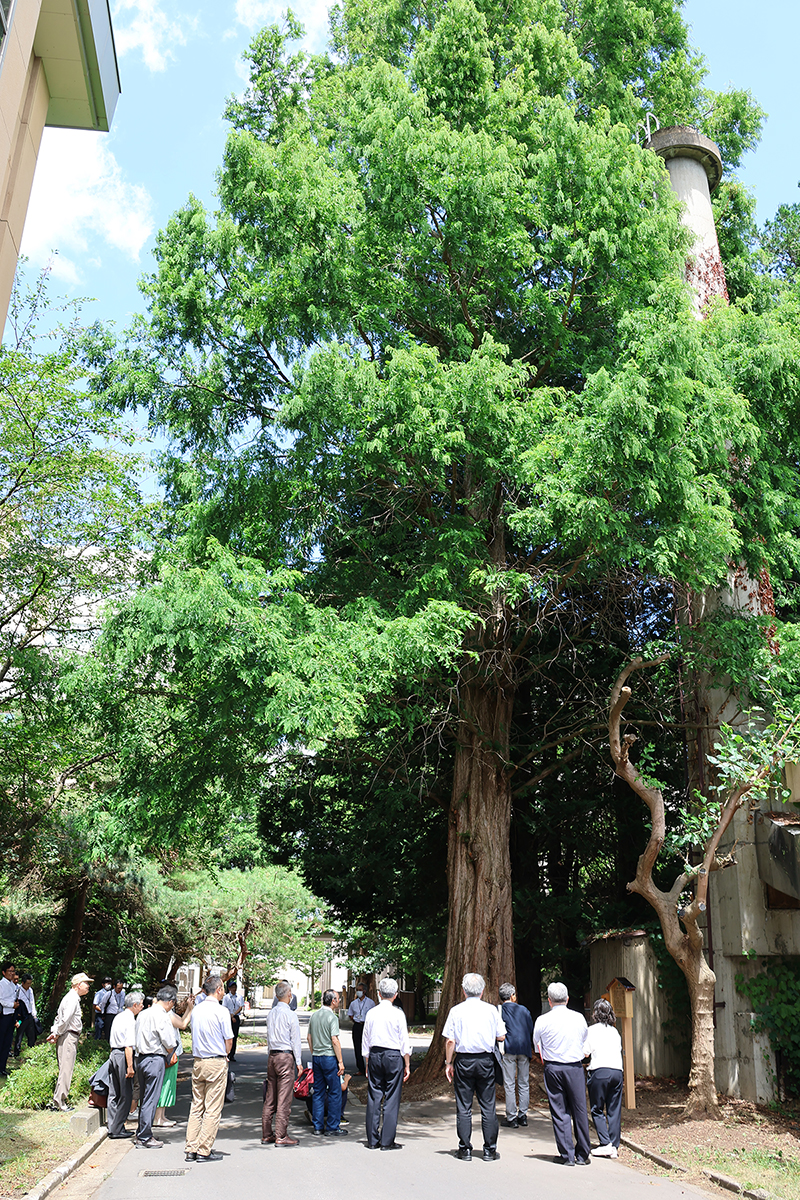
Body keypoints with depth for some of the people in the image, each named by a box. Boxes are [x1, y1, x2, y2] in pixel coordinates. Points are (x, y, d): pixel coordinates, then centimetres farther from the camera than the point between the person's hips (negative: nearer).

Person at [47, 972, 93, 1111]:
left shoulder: (72, 998, 19)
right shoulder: (73, 999, -14)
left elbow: (59, 1017, 21)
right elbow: (65, 1019, -21)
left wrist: (54, 1032, 12)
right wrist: (57, 1034, -9)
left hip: (70, 1038, 10)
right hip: (69, 1037, -10)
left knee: (64, 1069, 13)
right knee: (66, 1070, -7)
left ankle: (57, 1101, 17)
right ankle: (59, 1103, -5)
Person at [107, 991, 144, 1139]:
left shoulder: (119, 1017, 14)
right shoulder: (130, 1020, -15)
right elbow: (128, 1046, -19)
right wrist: (130, 1066, -19)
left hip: (113, 1054, 9)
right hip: (123, 1057, -9)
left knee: (114, 1094, 13)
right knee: (126, 1095, 0)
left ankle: (112, 1127, 19)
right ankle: (117, 1129, 4)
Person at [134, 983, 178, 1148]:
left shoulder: (142, 1014, 9)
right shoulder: (162, 1017, -15)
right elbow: (169, 1043, -15)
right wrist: (170, 1055, 7)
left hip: (140, 1058, 8)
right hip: (156, 1059, -8)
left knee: (144, 1097, 17)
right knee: (151, 1099, 0)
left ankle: (141, 1133, 26)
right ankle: (145, 1138, 6)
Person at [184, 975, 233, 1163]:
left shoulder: (196, 1010, 5)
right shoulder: (221, 1011, -13)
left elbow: (196, 1036, 14)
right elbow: (229, 1041, -9)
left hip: (198, 1061, 6)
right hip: (217, 1063, -6)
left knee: (196, 1106, 12)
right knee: (213, 1109, 1)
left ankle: (190, 1149, 15)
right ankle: (204, 1151, 3)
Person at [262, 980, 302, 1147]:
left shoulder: (270, 1013, 8)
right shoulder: (290, 1014, -10)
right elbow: (295, 1040, -7)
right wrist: (298, 1062, -3)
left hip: (272, 1056, 7)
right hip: (286, 1056, -7)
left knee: (270, 1097, 12)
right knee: (284, 1098, -2)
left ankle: (266, 1134, 17)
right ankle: (281, 1136, 0)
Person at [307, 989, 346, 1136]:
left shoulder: (314, 1015, 10)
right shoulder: (332, 1017, -13)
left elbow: (309, 1038, 15)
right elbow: (335, 1041, -17)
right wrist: (340, 1062, -13)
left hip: (316, 1057, 8)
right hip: (329, 1057, -7)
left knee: (318, 1092, 12)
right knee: (335, 1092, 1)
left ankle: (317, 1126, 16)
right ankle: (332, 1127, 3)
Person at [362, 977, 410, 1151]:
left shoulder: (371, 1013, 4)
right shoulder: (398, 1014, -6)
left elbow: (366, 1041, 9)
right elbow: (404, 1042, -4)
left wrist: (368, 1064, 17)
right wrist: (407, 1065, 3)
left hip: (374, 1055, 4)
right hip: (393, 1056, -4)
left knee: (373, 1097, 9)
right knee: (391, 1099, 2)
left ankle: (372, 1140, 15)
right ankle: (387, 1141, 5)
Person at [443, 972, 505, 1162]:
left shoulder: (456, 1010, -3)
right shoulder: (491, 1010, -1)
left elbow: (450, 1041, -5)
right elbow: (501, 1037, 5)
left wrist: (448, 1063, 6)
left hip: (463, 1061, -1)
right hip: (486, 1061, 1)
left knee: (463, 1107, 7)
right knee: (488, 1106, 8)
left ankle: (465, 1149, 11)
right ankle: (489, 1150, 13)